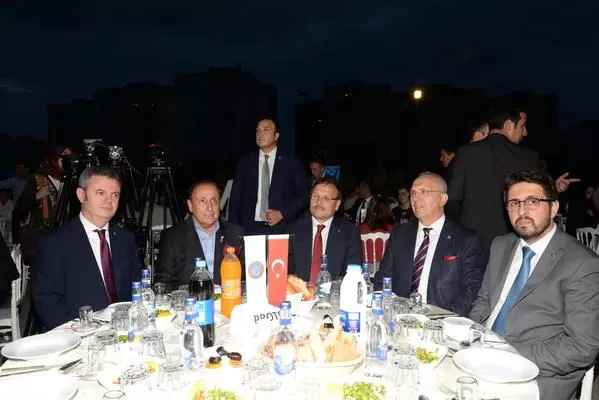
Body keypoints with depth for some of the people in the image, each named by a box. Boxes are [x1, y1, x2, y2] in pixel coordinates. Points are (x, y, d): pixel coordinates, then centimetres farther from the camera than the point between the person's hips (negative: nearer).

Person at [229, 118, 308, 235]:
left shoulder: (291, 163, 2)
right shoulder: (245, 162, 7)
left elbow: (303, 195, 3)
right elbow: (236, 198, 7)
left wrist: (282, 214, -9)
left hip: (281, 229, -1)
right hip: (250, 228, 1)